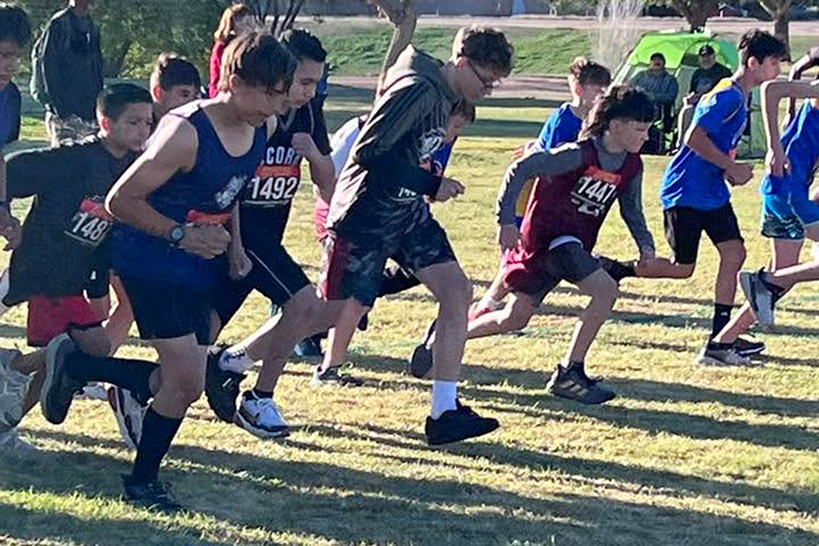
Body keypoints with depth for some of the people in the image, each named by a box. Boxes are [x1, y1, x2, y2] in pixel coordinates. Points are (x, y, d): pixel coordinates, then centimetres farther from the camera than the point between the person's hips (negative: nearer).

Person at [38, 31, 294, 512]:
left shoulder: (265, 128, -2)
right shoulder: (186, 133, -25)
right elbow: (121, 200, -19)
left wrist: (231, 242, 8)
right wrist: (182, 235, -20)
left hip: (200, 266, 8)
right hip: (151, 264, -8)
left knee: (181, 381, 7)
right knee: (187, 380, -10)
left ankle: (75, 365, 26)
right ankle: (143, 480, 13)